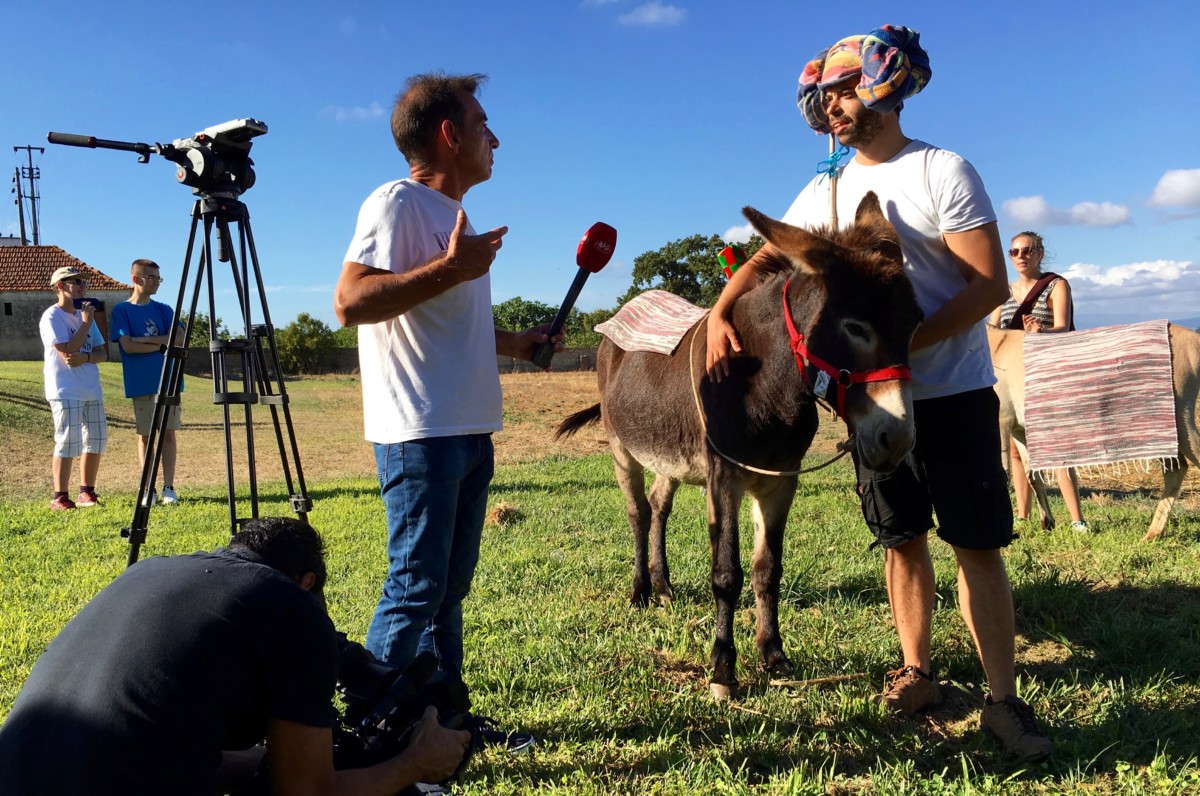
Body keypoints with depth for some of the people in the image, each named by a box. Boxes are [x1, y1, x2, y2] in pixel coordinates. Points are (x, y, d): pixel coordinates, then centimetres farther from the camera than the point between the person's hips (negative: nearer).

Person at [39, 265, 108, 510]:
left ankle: (87, 492, 20)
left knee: (97, 441, 9)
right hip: (65, 391, -8)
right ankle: (59, 497, -5)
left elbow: (102, 353, 10)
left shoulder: (84, 315, 15)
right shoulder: (52, 317, -8)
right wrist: (86, 323, -14)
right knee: (68, 443, -11)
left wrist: (85, 357, -13)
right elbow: (67, 352, -18)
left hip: (92, 390, 8)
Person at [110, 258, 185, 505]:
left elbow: (180, 339, -3)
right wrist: (163, 344, -8)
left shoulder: (163, 310, 11)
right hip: (141, 383, -3)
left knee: (168, 433, 2)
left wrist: (147, 339, -12)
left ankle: (168, 488, 6)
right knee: (145, 435, 2)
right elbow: (128, 346, -11)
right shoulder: (121, 311, 1)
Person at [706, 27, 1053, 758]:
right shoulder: (825, 192, 8)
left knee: (978, 543, -1)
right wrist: (721, 313, -10)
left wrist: (900, 344, -25)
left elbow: (990, 285, -16)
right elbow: (766, 260, 10)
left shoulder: (944, 171, -9)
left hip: (951, 394, -5)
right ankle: (917, 671, 24)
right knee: (903, 539, 12)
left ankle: (1004, 699, 7)